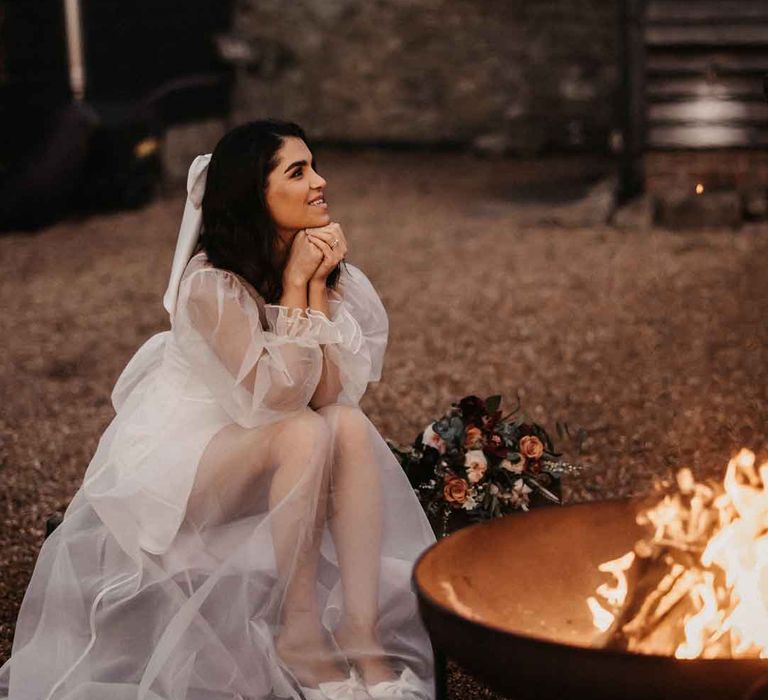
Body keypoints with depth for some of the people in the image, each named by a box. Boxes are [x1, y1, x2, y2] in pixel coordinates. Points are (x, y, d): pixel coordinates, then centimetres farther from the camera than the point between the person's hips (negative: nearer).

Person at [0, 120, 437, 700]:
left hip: (253, 448, 6)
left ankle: (362, 635, -25)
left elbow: (326, 392, -15)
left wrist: (316, 287, -21)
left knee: (351, 424, -23)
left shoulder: (320, 266, -3)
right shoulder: (211, 283, -23)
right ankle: (298, 636, -20)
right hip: (176, 460, -6)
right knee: (305, 434, -31)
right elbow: (276, 397, -28)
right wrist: (294, 287, -26)